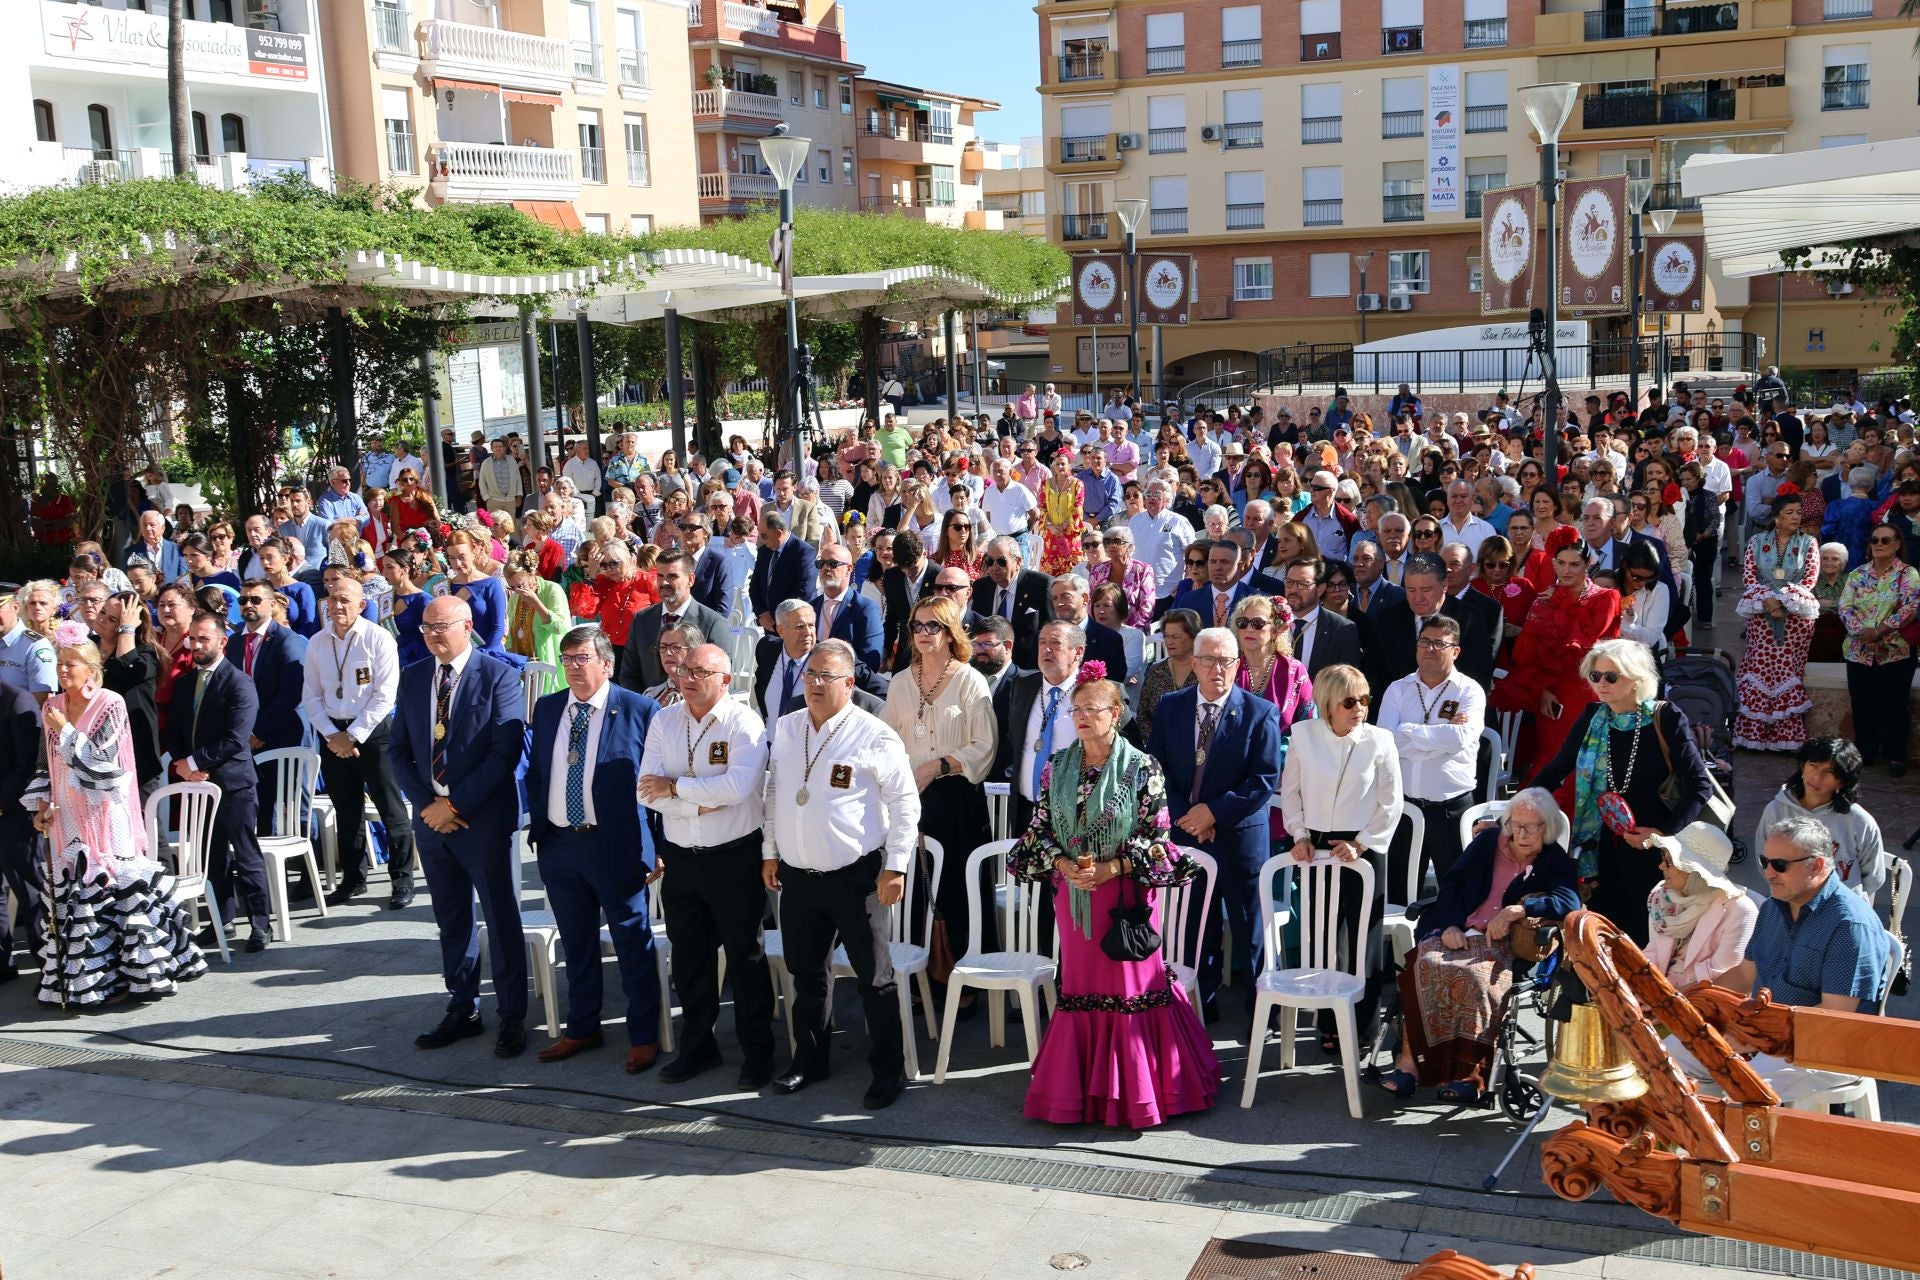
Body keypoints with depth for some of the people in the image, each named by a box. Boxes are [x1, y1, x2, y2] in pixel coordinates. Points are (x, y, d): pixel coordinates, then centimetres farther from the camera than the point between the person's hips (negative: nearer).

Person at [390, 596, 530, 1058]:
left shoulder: (498, 675, -9)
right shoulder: (412, 678, 9)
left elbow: (506, 751, -14)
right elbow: (400, 749, 9)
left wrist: (455, 804, -15)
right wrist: (426, 803, -5)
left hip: (484, 817, -5)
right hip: (431, 816, 5)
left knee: (501, 920, 2)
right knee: (451, 920, 14)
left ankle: (512, 1017, 12)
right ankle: (462, 1011, 25)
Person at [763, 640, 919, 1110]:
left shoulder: (875, 736, -11)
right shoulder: (785, 730, 8)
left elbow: (905, 803, -8)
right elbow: (773, 793, 17)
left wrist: (895, 867, -11)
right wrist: (770, 851, 14)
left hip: (856, 876, -5)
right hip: (797, 875, 6)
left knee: (875, 978, 2)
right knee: (806, 975, 17)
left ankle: (888, 1072, 13)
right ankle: (809, 1062, 32)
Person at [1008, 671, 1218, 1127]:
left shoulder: (1141, 767, -7)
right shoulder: (1059, 768, 5)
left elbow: (1158, 835, -8)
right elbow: (1039, 828, 6)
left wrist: (1111, 868, -17)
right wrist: (1063, 864, -11)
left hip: (1126, 892, -4)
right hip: (1072, 892, 4)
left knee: (1131, 983, 1)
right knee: (1080, 983, 10)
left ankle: (1134, 1088, 13)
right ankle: (1081, 1086, 21)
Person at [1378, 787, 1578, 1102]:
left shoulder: (1556, 863, 8)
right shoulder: (1488, 841, 17)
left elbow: (1569, 902, -13)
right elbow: (1452, 882, 13)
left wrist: (1518, 910, -25)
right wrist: (1450, 925, -5)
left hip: (1503, 946, -3)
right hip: (1456, 933, 3)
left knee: (1474, 976, -37)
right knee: (1426, 965, -31)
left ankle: (1471, 1072, -30)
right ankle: (1409, 1061, -32)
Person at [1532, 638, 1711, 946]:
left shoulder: (1665, 719, -10)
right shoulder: (1592, 719, 2)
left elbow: (1701, 785, -10)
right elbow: (1555, 771, 11)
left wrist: (1664, 832, -20)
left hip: (1655, 852, -4)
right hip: (1606, 850, 4)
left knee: (1647, 938, 2)